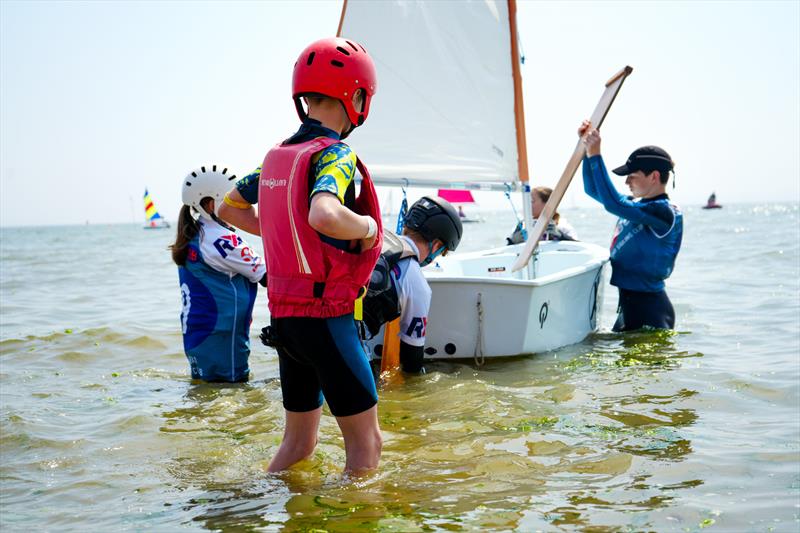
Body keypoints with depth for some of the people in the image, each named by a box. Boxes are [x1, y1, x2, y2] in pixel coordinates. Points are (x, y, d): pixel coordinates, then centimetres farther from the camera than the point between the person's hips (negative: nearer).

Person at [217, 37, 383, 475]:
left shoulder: (277, 156, 10)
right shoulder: (334, 154, -14)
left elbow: (229, 208, 24)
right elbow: (324, 215, -36)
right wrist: (367, 226, -16)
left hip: (284, 315, 8)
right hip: (326, 317, -8)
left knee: (299, 440, 20)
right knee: (366, 441, 3)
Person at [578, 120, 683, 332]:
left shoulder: (665, 212, -18)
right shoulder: (637, 206, 11)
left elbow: (613, 203, -29)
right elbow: (593, 190, 19)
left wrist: (595, 155, -24)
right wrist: (587, 148, 7)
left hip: (649, 308, -10)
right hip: (629, 302, 10)